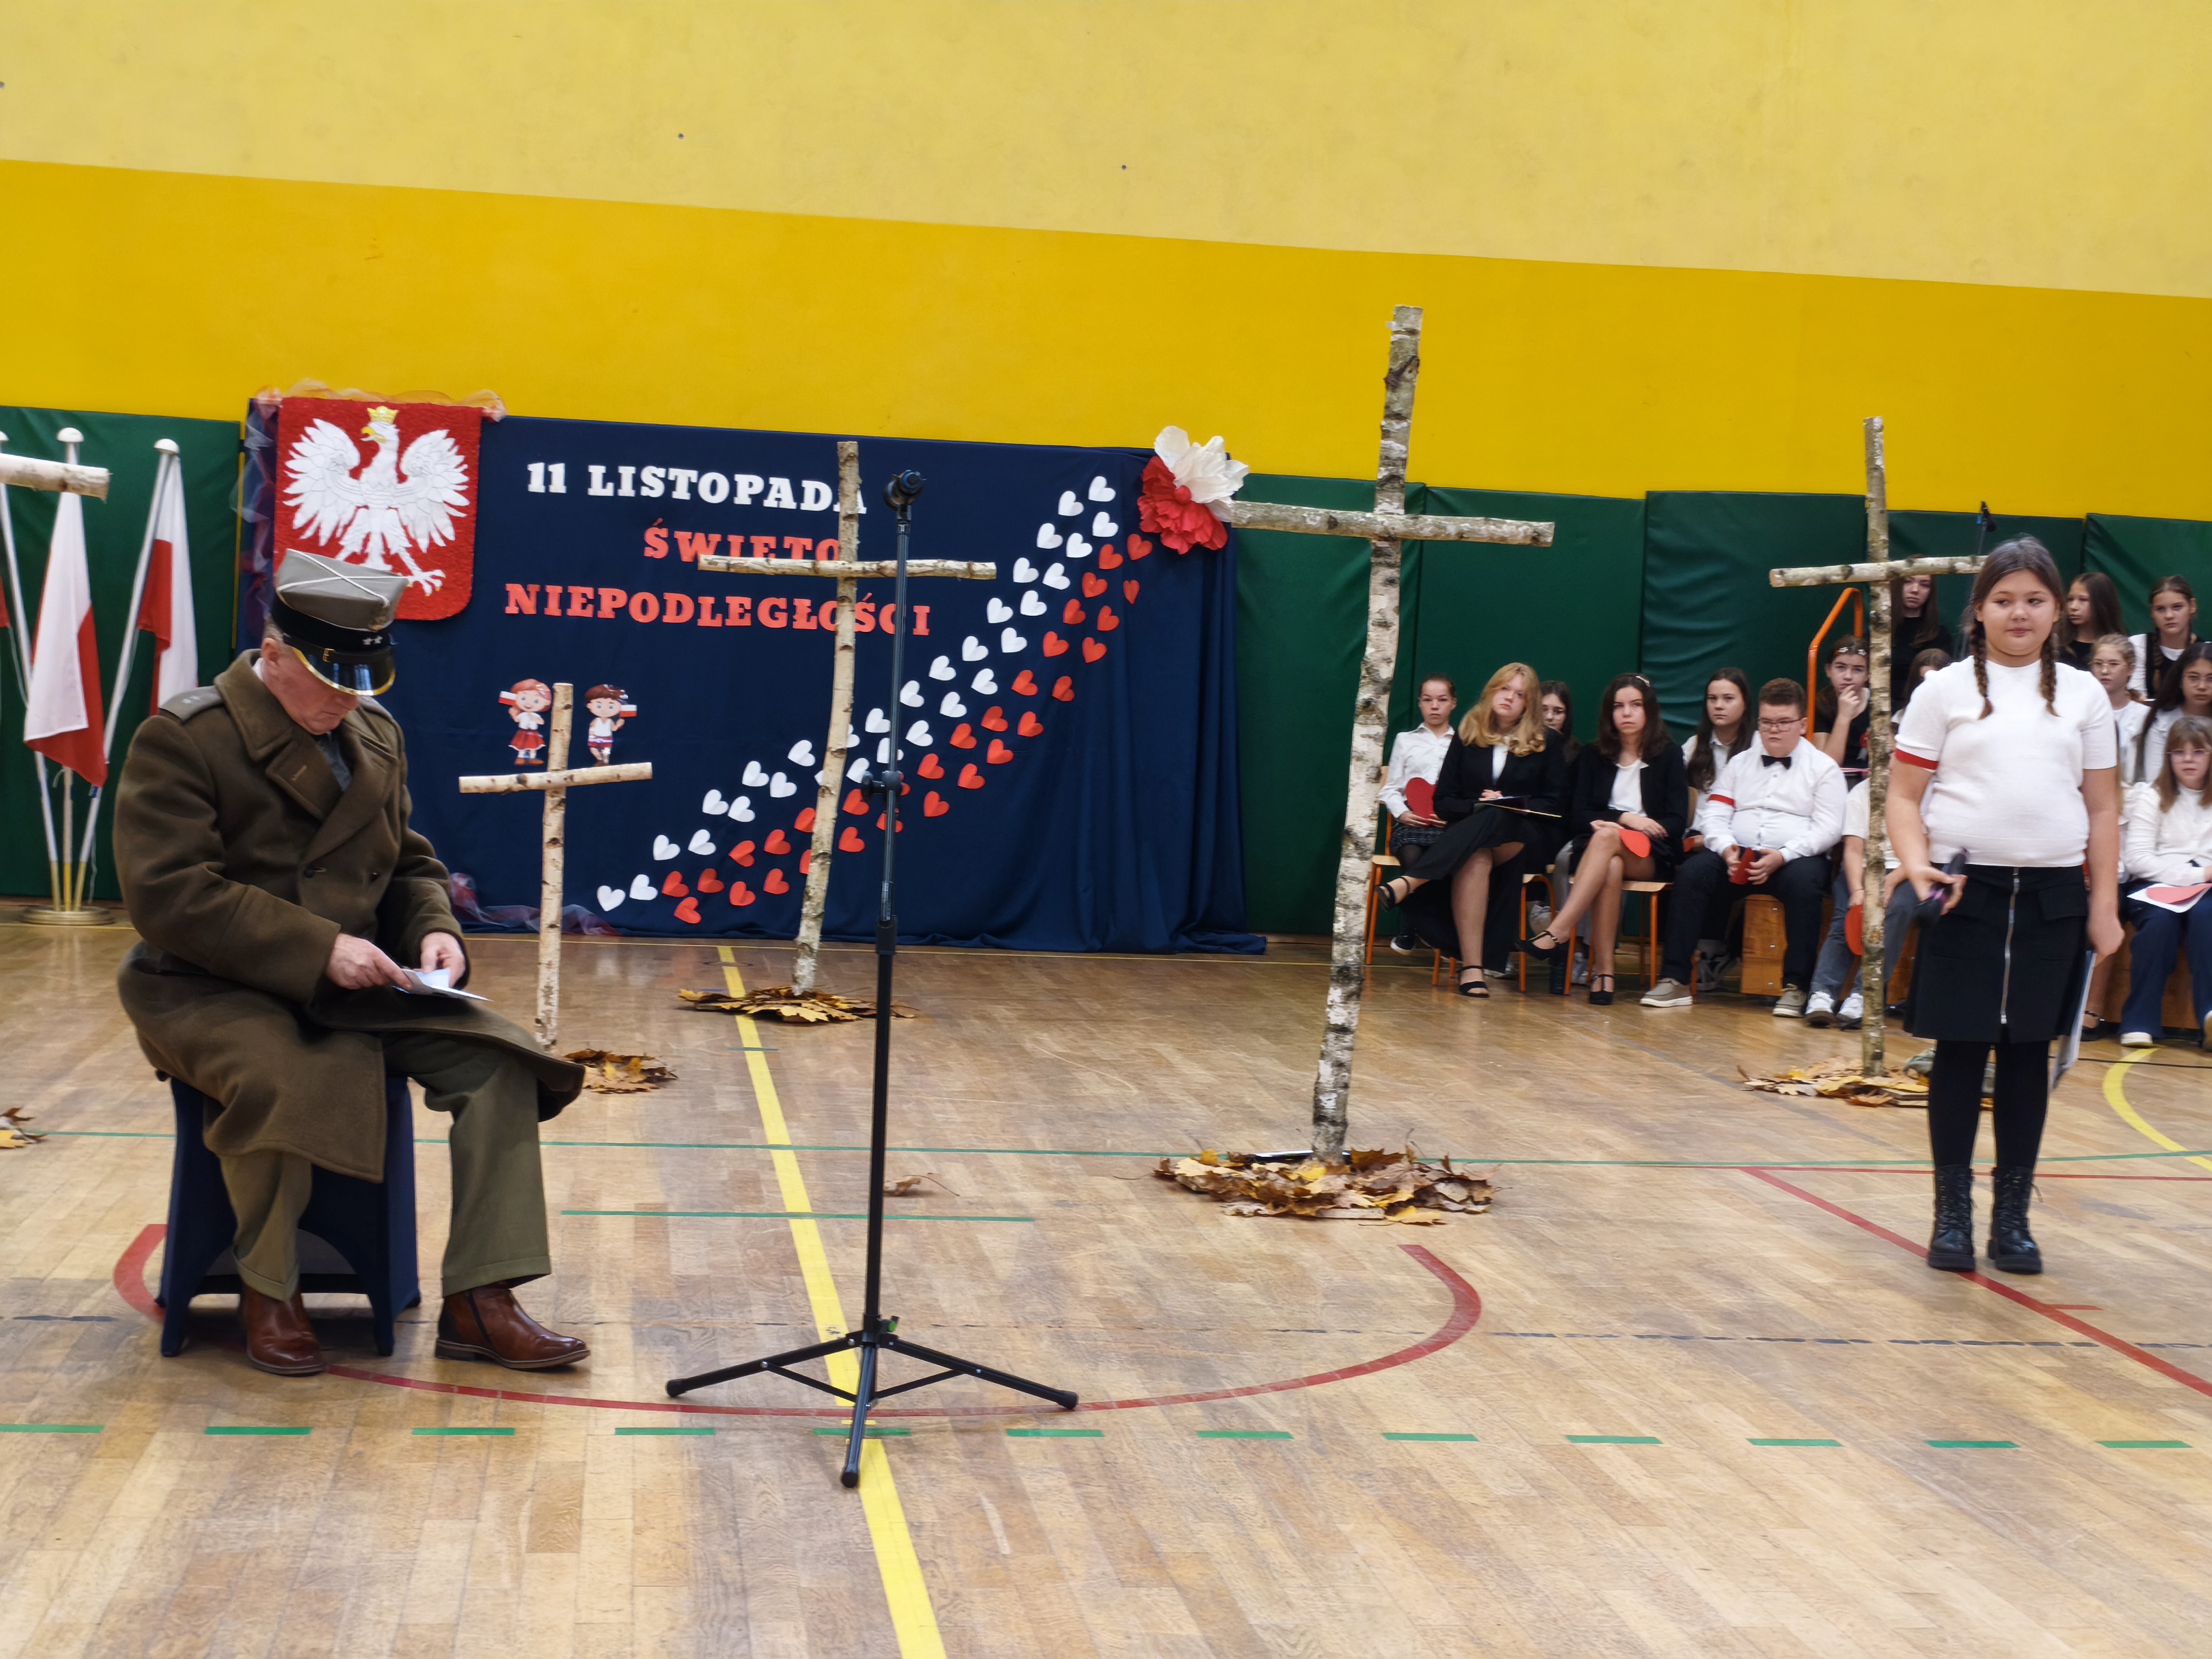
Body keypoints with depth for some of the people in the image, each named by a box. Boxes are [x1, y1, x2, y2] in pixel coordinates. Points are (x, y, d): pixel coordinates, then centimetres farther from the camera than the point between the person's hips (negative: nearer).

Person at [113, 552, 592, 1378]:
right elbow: (169, 894, -20)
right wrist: (317, 948, -26)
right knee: (278, 1083, -37)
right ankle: (269, 1292, -11)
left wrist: (435, 930, -4)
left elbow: (408, 862, 20)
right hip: (212, 992, -6)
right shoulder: (182, 739, -10)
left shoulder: (376, 733, 12)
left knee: (497, 1062, -15)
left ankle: (479, 1301, -11)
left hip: (351, 985, 6)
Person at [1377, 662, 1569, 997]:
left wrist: (1509, 805, -10)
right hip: (1469, 829, 1)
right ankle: (1471, 966, -45)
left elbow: (1555, 804, 4)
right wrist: (1477, 805, -12)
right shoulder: (1467, 737, 12)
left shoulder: (1548, 743, 8)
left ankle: (1408, 884, -53)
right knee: (1476, 860, -39)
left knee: (1493, 820, -38)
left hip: (1526, 838, -1)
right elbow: (1443, 802, 8)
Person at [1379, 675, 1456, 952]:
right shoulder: (1406, 740, 19)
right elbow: (1391, 789, 15)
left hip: (1451, 824, -1)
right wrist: (1401, 813, -5)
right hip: (1411, 821, 1)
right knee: (1414, 860, -34)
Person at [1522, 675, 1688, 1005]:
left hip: (1651, 856, -1)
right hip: (1597, 851, 1)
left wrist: (1611, 826, -14)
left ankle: (1559, 931, -47)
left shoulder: (1668, 756, 9)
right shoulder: (1594, 756, 15)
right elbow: (1576, 818, 5)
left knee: (1606, 838, -35)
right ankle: (1603, 971, -45)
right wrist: (1624, 818, -14)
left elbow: (1677, 822, -1)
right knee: (1610, 867, -37)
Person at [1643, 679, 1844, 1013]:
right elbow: (1713, 815, 11)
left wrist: (1781, 857, -18)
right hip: (1737, 857, 3)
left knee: (1803, 881, -37)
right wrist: (1727, 848, -12)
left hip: (1796, 857, -3)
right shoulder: (1740, 764, 20)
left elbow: (1827, 829, -4)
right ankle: (1675, 980, -27)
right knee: (1693, 870, -25)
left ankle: (1795, 986, -33)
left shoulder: (1823, 768, 8)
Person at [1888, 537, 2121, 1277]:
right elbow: (1904, 795, 1)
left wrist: (2104, 903, 4)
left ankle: (2012, 1215, 14)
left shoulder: (2083, 694, 9)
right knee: (1961, 1048, 0)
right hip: (1963, 889, -2)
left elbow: (2102, 808, 10)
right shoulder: (1946, 690, 3)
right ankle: (1953, 1213, 9)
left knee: (2029, 1050, 6)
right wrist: (1916, 863, -15)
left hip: (2052, 892, 2)